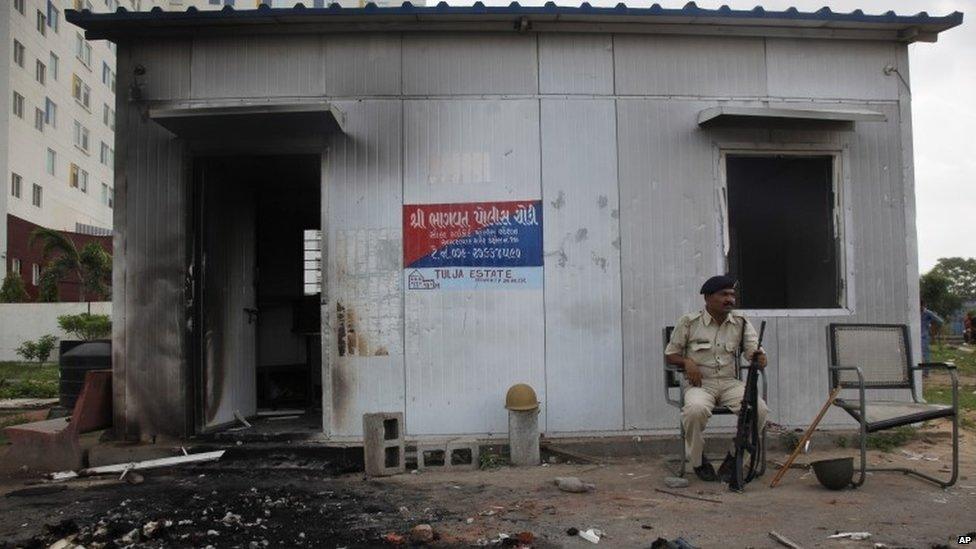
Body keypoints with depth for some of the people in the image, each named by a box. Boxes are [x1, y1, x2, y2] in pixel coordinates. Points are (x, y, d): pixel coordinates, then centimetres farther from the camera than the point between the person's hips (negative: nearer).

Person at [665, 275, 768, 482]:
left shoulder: (741, 323, 9)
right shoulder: (689, 322, 1)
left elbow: (756, 352, 2)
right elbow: (670, 354, 8)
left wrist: (759, 358, -24)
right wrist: (687, 362, -14)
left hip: (730, 382, 3)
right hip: (699, 383, -3)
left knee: (760, 409, -25)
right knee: (696, 409, -37)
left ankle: (735, 457, -2)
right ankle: (698, 461, -9)